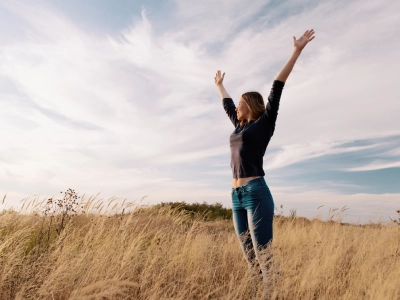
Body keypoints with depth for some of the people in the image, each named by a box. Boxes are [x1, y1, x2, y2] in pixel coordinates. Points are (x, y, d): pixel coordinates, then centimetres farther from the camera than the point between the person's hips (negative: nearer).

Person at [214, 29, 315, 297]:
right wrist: (219, 85, 50)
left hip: (256, 193, -7)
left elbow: (277, 89, -2)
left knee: (264, 257, -6)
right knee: (250, 258, 8)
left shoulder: (264, 123, 3)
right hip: (237, 196, 7)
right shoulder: (240, 126, 20)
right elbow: (227, 104, 35)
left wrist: (297, 51, -4)